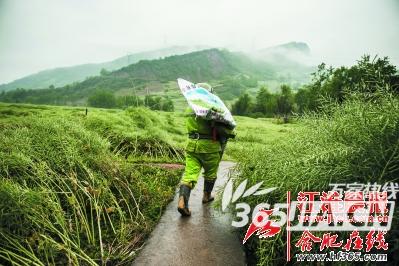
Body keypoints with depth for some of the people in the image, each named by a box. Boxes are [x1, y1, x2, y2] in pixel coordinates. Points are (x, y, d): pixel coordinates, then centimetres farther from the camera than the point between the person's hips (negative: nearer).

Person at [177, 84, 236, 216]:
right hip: (209, 147, -4)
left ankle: (182, 201, -17)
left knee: (190, 174, 0)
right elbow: (221, 127, -21)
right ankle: (206, 196, 36)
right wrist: (231, 132, -2)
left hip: (191, 146, 4)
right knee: (210, 173, 20)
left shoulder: (188, 110, 8)